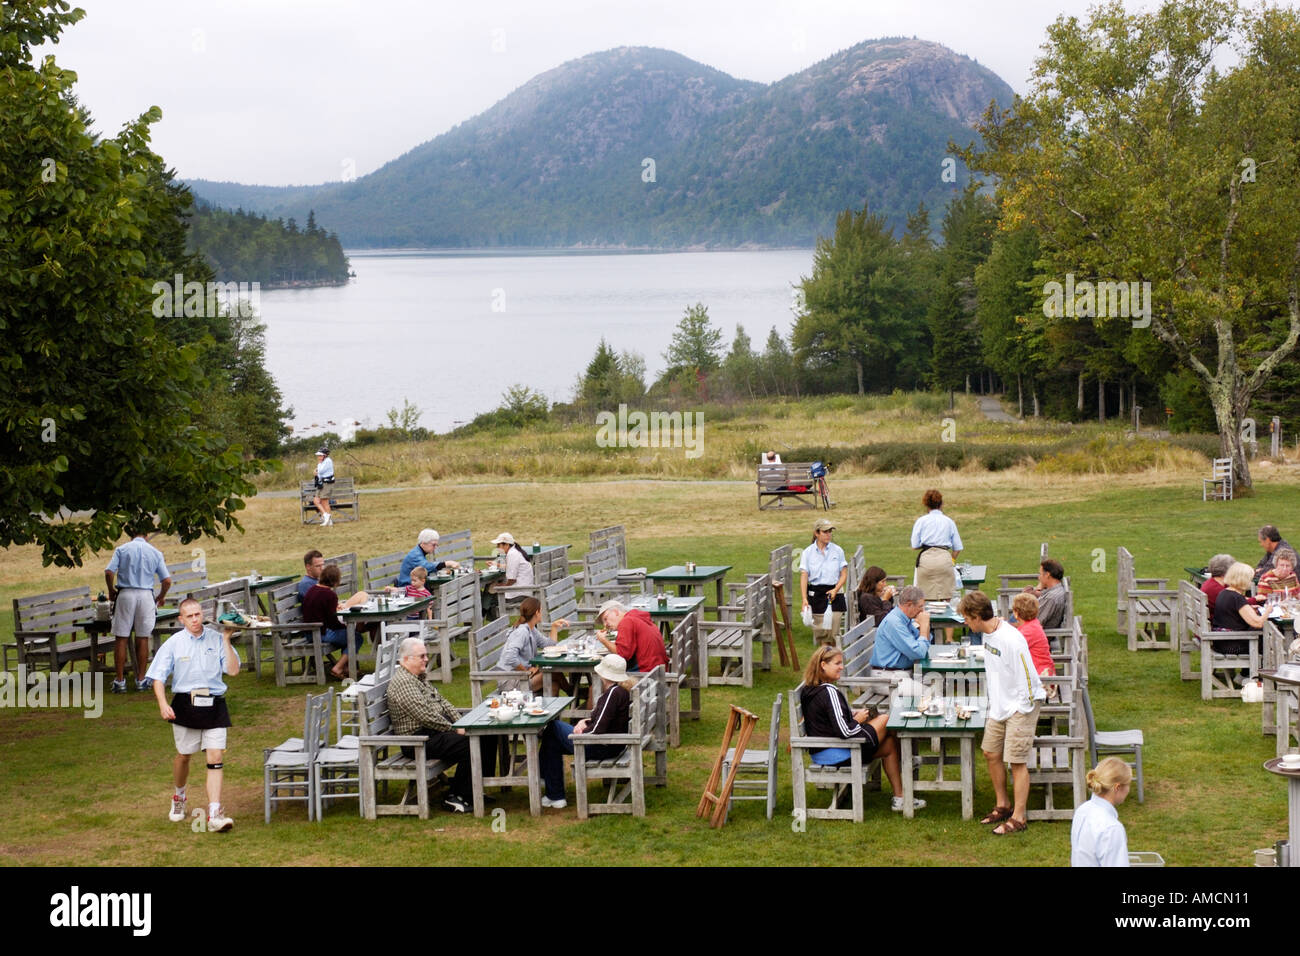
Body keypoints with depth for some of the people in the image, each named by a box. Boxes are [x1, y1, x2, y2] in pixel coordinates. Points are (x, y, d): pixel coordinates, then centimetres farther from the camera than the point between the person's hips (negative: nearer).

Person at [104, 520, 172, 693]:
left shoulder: (121, 549, 4)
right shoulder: (155, 553, 8)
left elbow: (109, 572, -8)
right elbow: (167, 580, 3)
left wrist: (111, 591, 9)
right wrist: (160, 598, 20)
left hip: (125, 595, -1)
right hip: (146, 595, 1)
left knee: (121, 638, 4)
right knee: (143, 639, 8)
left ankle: (120, 680, 3)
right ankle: (141, 680, 11)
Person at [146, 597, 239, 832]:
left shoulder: (216, 640, 2)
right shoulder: (174, 643, 1)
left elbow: (233, 670, -5)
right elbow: (158, 677, 0)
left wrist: (226, 640, -11)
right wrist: (162, 704, -15)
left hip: (214, 705, 0)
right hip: (185, 705, 0)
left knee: (215, 757, -10)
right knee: (183, 755, 16)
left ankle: (215, 814, -13)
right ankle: (178, 798, 44)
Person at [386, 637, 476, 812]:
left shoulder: (418, 677, 18)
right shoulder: (402, 682, -17)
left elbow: (441, 701, 21)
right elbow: (426, 716, -22)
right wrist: (454, 729, -14)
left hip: (434, 731, 11)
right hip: (418, 740, -11)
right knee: (469, 745, -23)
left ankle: (474, 790, 6)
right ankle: (456, 797, -12)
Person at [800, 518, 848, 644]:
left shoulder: (838, 550, 3)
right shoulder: (808, 552, 1)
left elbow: (844, 574, 5)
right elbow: (803, 576, -4)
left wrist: (835, 590, -13)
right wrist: (804, 598, -15)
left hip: (834, 593, 0)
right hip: (815, 594, 0)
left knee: (833, 633, -8)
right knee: (819, 633, 1)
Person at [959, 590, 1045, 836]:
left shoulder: (1011, 640, -25)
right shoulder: (988, 634, 3)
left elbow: (1026, 679, -22)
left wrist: (1023, 713, -17)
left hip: (1021, 706, -9)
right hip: (1000, 705, 9)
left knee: (1017, 761, -5)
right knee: (991, 753, 14)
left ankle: (1018, 818, 3)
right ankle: (1002, 805, 30)